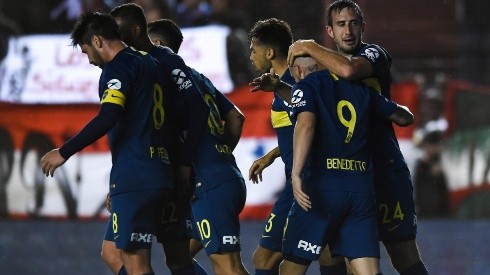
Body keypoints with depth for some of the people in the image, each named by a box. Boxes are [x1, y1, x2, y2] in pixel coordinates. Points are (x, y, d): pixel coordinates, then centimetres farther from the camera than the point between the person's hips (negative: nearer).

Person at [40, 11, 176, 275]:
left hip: (134, 177, -9)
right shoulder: (150, 64, 21)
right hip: (159, 173, 9)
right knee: (114, 253, 15)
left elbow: (107, 118, -21)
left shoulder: (119, 66, -6)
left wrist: (64, 152, -13)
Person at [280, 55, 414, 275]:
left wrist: (296, 174, -26)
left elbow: (305, 124, -18)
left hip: (322, 184, -5)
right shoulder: (360, 87, 18)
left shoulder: (305, 85, 3)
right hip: (362, 186, 5)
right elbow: (405, 117, 27)